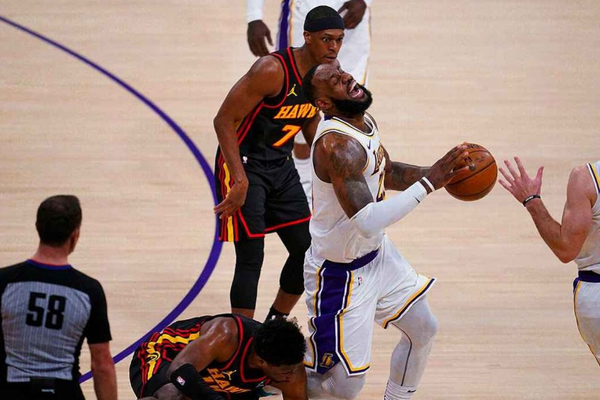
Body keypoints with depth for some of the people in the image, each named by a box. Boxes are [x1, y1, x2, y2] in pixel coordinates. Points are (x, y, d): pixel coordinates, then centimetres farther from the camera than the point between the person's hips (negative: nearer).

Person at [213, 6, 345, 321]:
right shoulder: (273, 70, -26)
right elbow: (224, 121, -24)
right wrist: (241, 180, -29)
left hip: (281, 164, 8)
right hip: (244, 163, -8)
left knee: (307, 250, 9)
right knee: (251, 257, -11)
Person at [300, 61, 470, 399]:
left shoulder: (365, 123, -2)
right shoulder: (337, 145, -32)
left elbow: (387, 174, 18)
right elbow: (367, 221, -39)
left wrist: (441, 173, 2)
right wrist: (428, 183, -36)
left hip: (379, 255, 9)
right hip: (342, 272, -9)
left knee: (424, 330, 22)